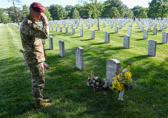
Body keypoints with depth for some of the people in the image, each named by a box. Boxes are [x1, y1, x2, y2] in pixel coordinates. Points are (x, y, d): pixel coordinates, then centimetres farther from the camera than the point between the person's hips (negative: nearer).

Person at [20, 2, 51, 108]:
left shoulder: (30, 23, 13)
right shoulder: (28, 24, -22)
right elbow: (45, 34, -31)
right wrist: (45, 22, -16)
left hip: (36, 56, 10)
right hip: (34, 58, -10)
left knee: (37, 78, 17)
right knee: (39, 79, 0)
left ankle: (39, 98, 30)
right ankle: (38, 102, 14)